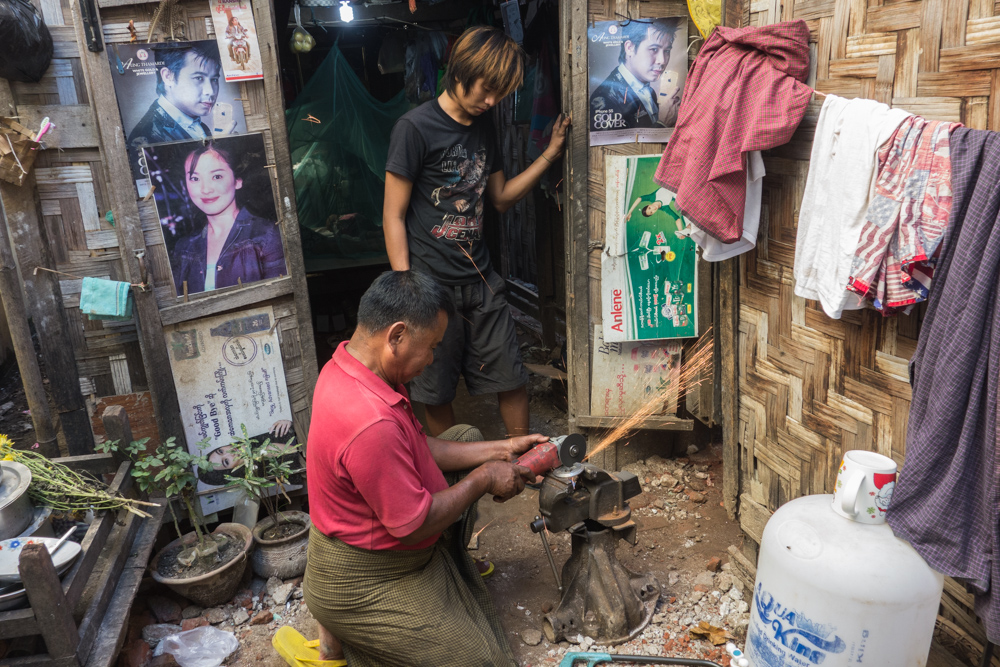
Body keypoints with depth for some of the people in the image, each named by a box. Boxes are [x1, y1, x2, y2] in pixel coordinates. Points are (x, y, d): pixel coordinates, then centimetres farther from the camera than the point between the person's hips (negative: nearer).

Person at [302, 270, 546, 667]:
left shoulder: (346, 365, -5)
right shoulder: (370, 423, -37)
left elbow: (418, 448, 5)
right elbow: (414, 525, -27)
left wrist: (500, 451, 1)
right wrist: (484, 479, -14)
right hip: (360, 585, -9)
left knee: (467, 437, 15)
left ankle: (451, 567, 18)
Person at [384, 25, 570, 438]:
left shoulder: (483, 127, 10)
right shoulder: (415, 128, -12)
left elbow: (501, 198, 16)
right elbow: (393, 215, -11)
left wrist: (549, 155, 6)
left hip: (480, 280, 6)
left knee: (512, 380, 11)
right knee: (437, 393, 8)